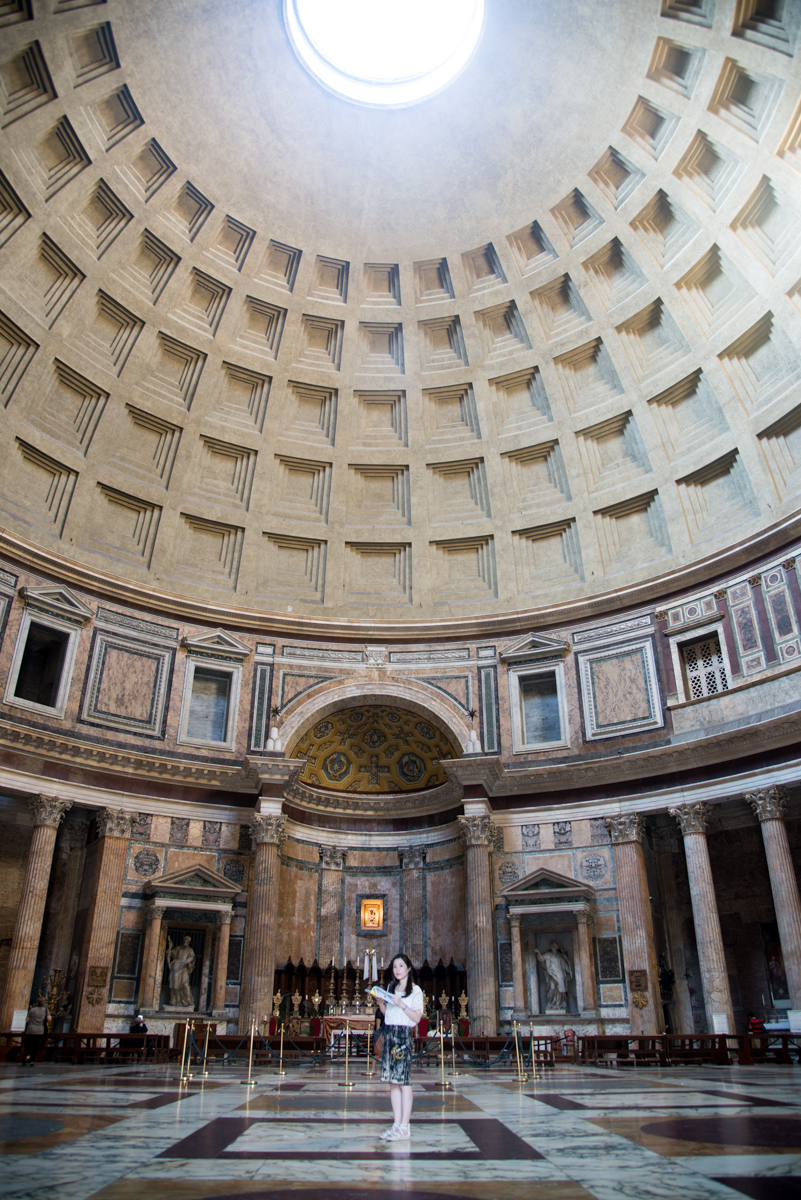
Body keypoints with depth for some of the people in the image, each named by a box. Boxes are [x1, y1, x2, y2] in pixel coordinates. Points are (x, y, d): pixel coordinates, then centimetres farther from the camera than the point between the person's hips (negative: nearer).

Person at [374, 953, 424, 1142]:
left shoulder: (415, 990, -2)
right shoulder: (391, 988, 16)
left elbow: (417, 1018, -8)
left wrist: (401, 1004, -16)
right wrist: (380, 1002, 2)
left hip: (404, 1034, -6)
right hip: (388, 1034, 6)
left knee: (403, 1080, -7)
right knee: (392, 1080, 5)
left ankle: (404, 1127, -4)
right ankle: (397, 1123, 9)